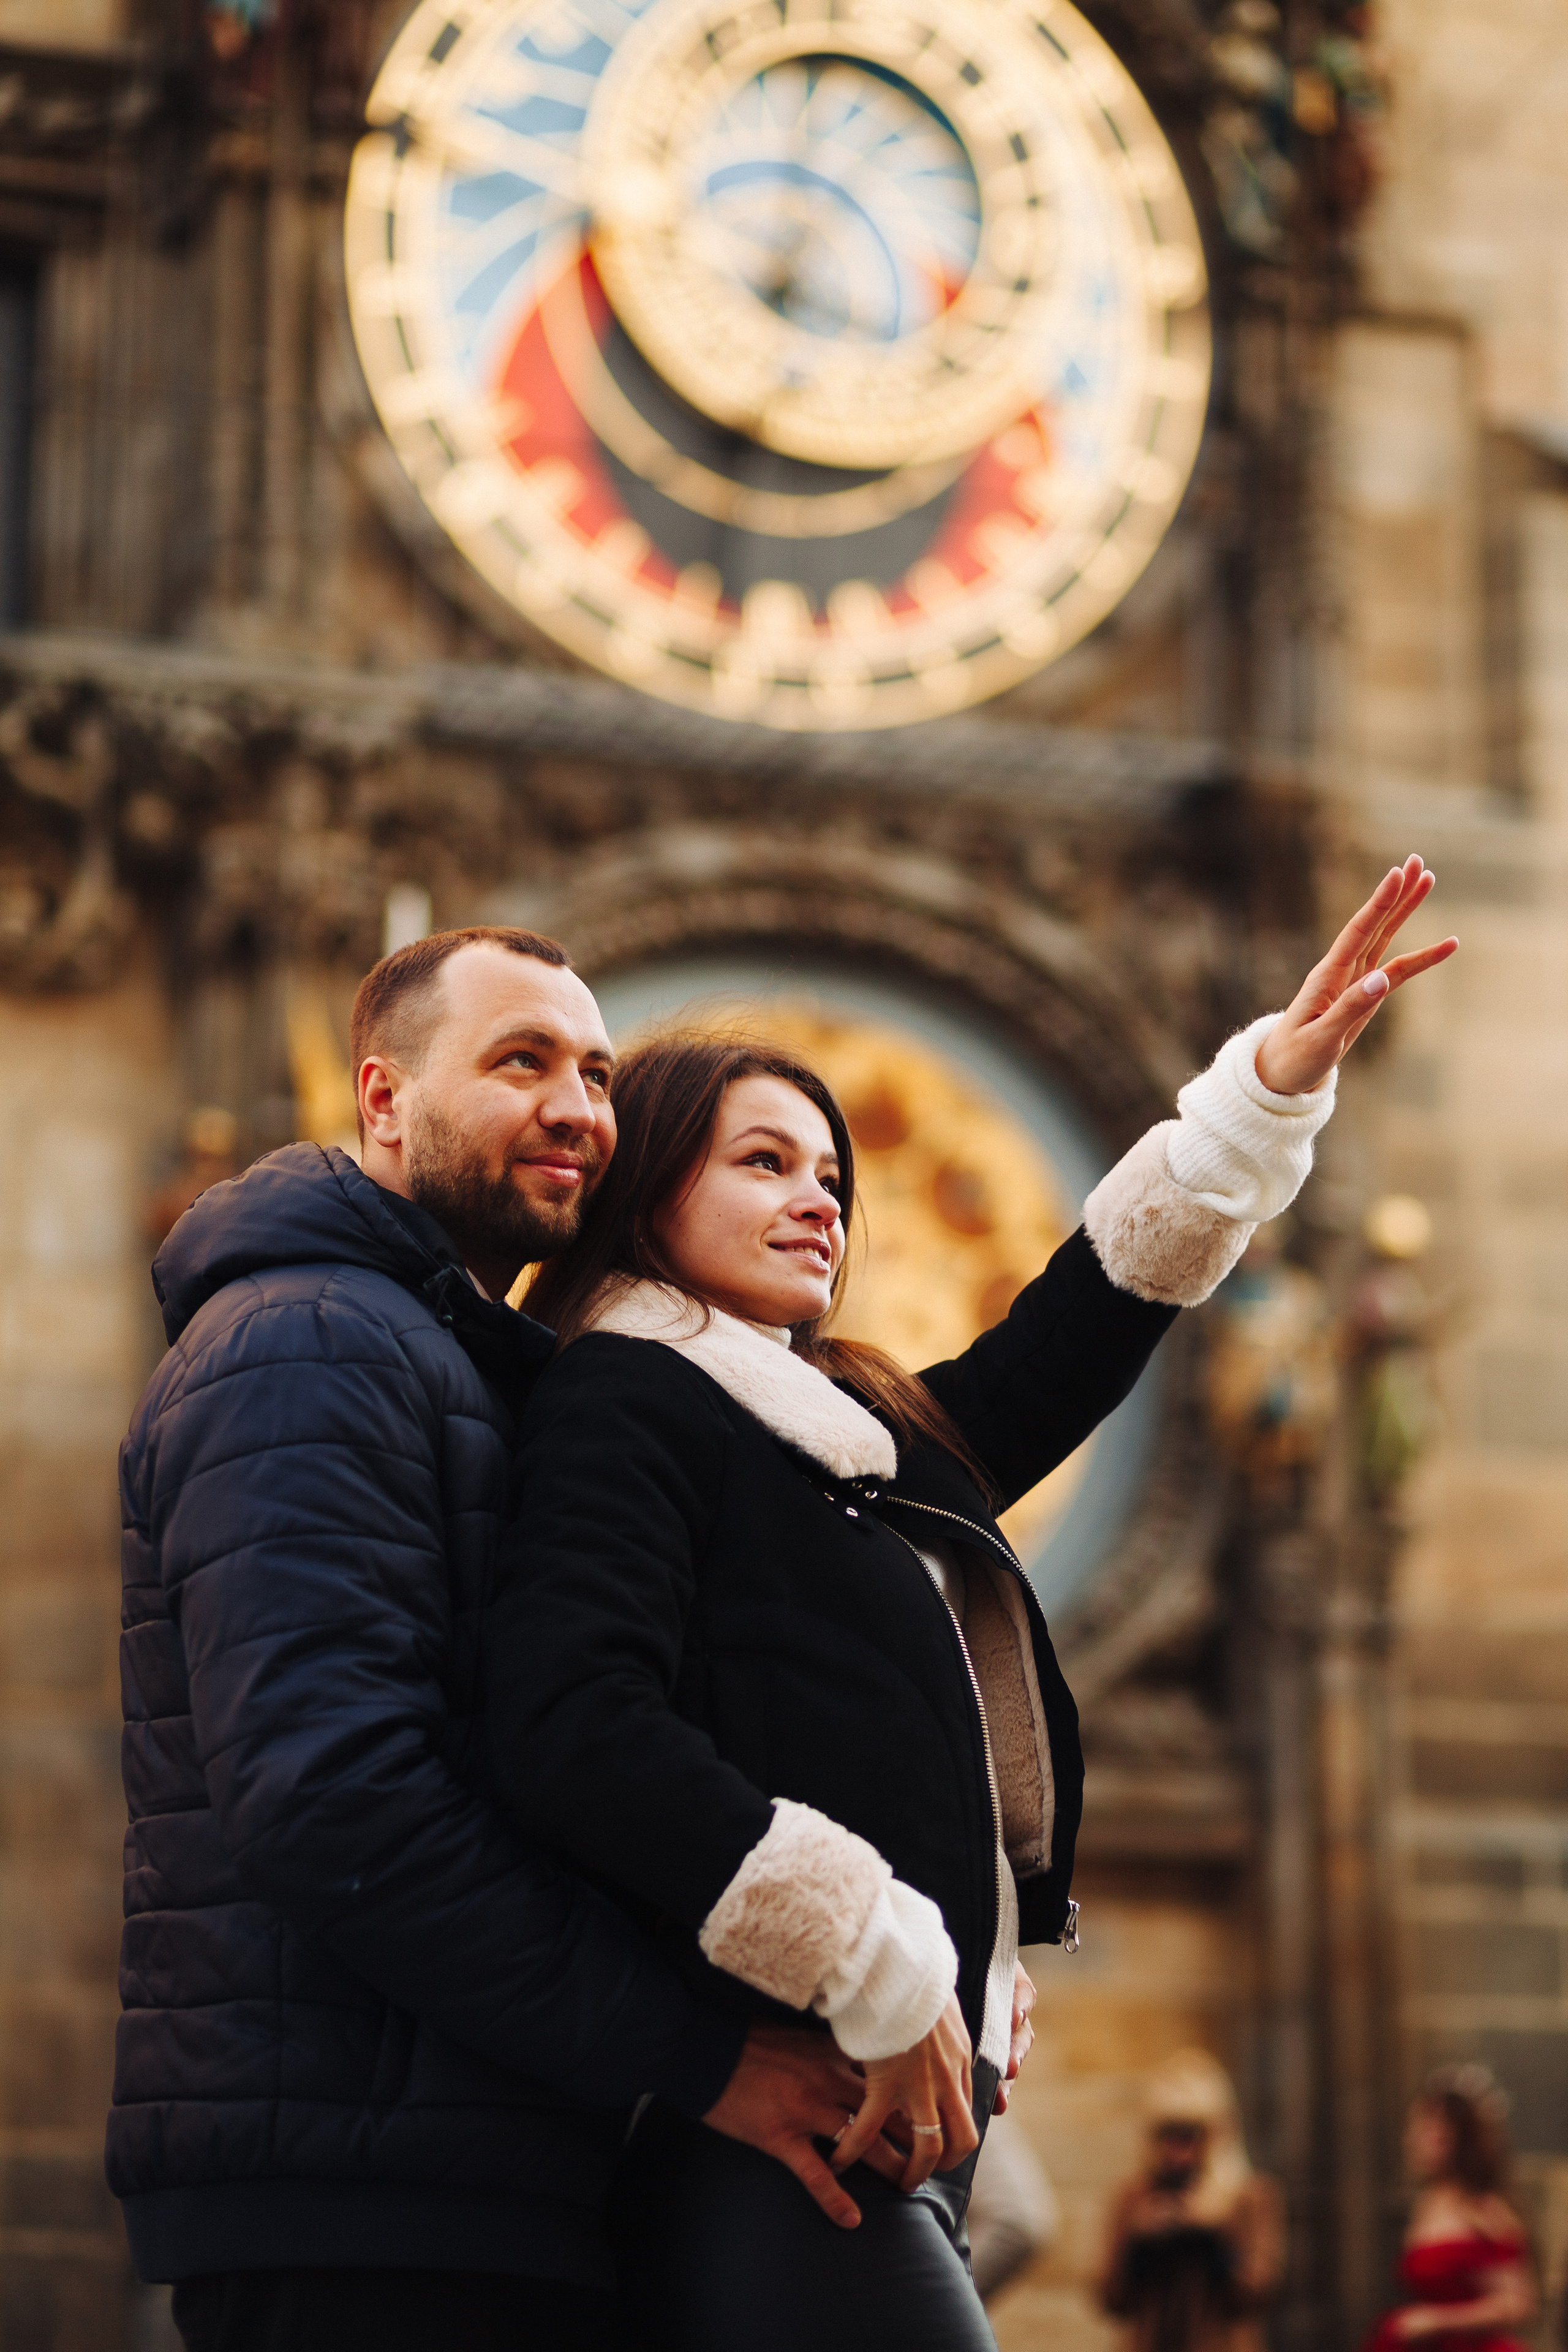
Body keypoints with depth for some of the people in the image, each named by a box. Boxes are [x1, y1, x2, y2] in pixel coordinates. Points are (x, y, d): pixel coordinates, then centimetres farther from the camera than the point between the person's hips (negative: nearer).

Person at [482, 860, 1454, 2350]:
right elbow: (573, 1737, -17)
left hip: (907, 2110, 9)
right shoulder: (623, 1401, -4)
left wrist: (1276, 1078, 25)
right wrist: (883, 1976, -15)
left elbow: (1073, 1339, 30)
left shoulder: (863, 1434, 23)